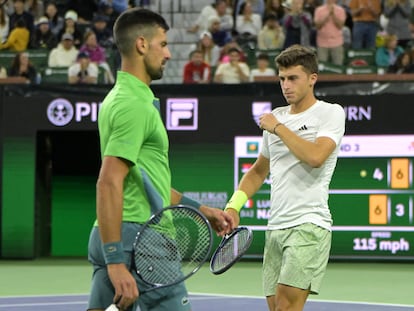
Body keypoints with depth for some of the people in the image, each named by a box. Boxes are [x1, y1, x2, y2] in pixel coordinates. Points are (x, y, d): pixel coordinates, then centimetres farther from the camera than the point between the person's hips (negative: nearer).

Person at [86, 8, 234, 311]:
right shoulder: (135, 104, -13)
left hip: (112, 241, 9)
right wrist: (115, 261, -26)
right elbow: (109, 183, -22)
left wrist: (202, 210, 28)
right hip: (138, 238, -9)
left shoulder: (120, 98, 19)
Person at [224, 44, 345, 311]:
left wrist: (279, 128, -7)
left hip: (309, 225, -7)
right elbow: (258, 171, 28)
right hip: (275, 227, 7)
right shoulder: (275, 117, 19)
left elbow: (316, 156, -19)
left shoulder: (331, 113, 0)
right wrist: (234, 205, 13)